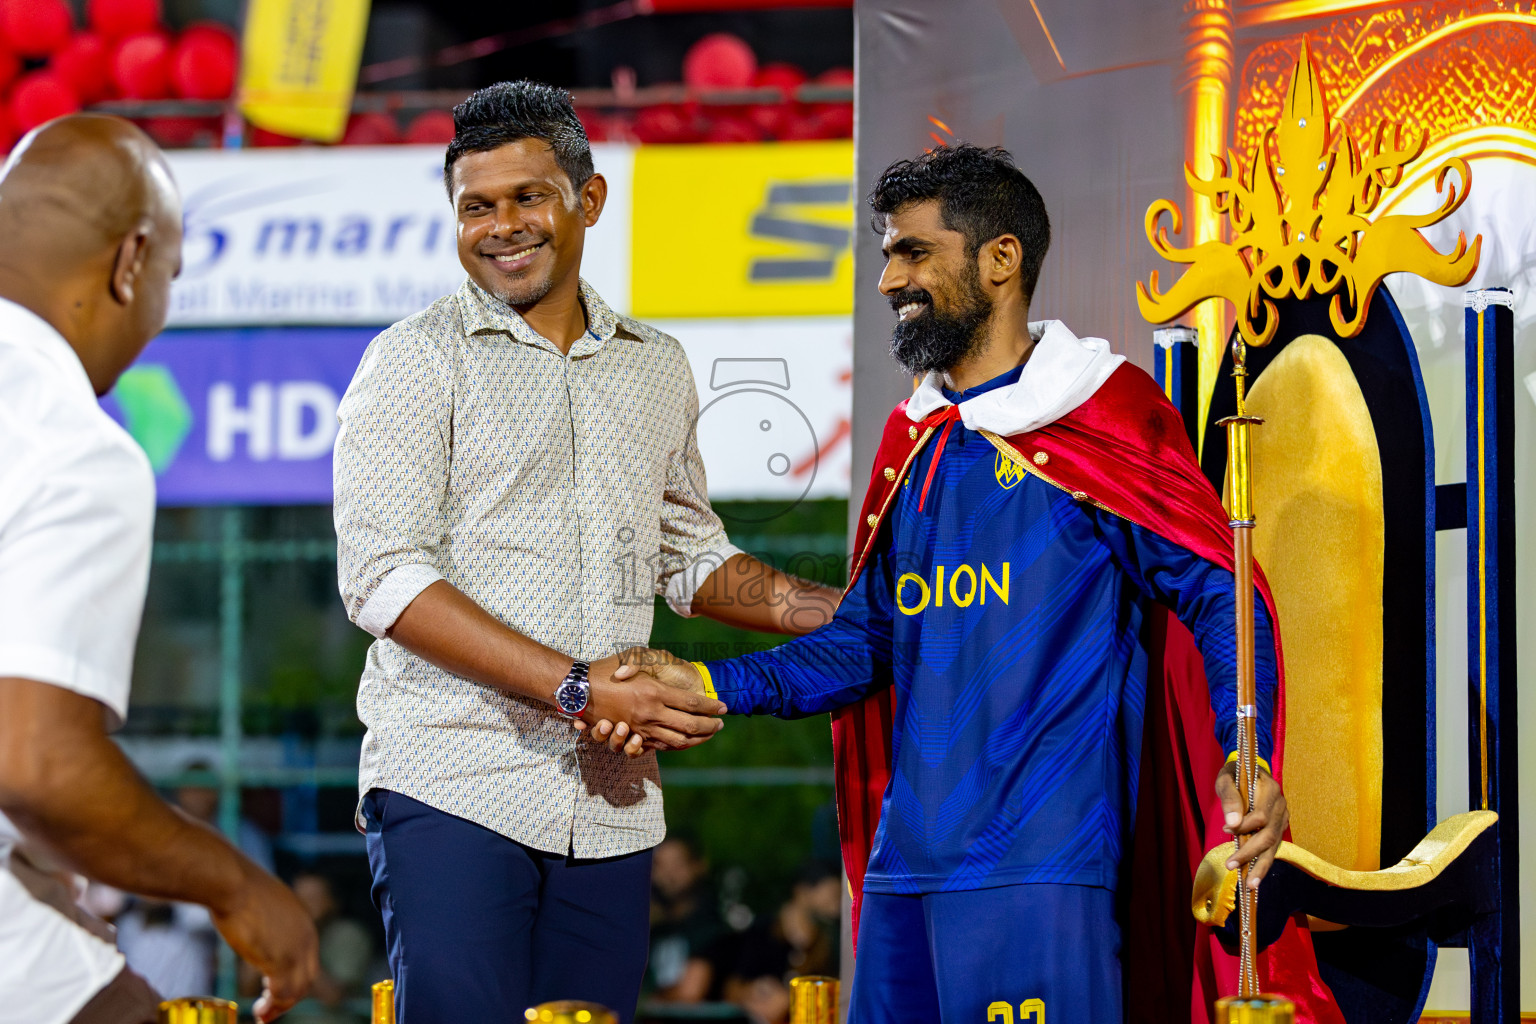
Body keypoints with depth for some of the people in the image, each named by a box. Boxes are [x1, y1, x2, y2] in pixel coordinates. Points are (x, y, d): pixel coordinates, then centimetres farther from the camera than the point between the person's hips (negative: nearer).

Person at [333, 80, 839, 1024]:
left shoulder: (658, 369, 16)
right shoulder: (416, 361, -1)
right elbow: (384, 578, -10)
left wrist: (819, 611, 8)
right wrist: (579, 688, -17)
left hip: (609, 802, 5)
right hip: (451, 787, -5)